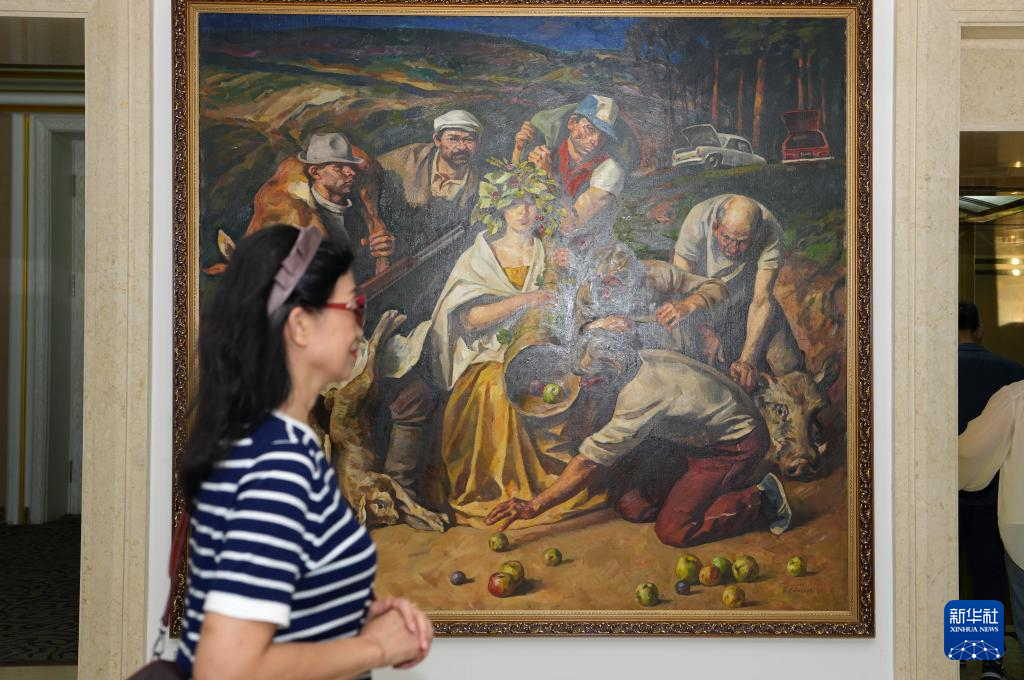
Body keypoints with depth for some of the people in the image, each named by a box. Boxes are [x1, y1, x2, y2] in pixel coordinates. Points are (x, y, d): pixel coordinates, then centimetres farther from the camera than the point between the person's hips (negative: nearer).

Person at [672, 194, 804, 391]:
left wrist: (747, 360, -41)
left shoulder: (771, 232, -31)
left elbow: (761, 300, -33)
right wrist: (704, 332, -37)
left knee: (785, 366, -10)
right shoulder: (698, 219, -33)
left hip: (747, 292, 1)